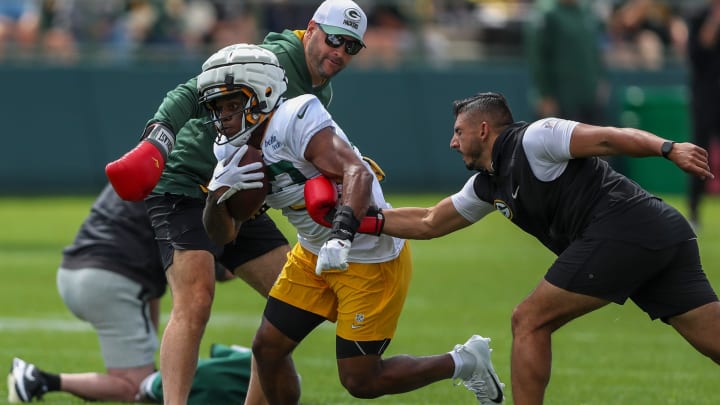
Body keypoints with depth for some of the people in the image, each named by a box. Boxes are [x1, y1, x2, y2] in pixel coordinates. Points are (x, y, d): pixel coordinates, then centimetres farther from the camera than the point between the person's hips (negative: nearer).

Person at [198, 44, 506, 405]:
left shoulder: (294, 122, -26)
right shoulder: (234, 151, 0)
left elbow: (357, 172, -37)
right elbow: (222, 234, 2)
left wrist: (342, 233, -51)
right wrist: (218, 192, -19)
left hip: (371, 257, -8)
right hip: (314, 254, 8)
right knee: (267, 347, 4)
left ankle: (464, 363, 17)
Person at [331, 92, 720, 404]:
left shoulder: (532, 139, -3)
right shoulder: (488, 185, 24)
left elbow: (609, 137, -13)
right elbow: (429, 223, 34)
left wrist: (669, 148, -26)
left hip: (620, 230, -9)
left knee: (529, 322, 1)